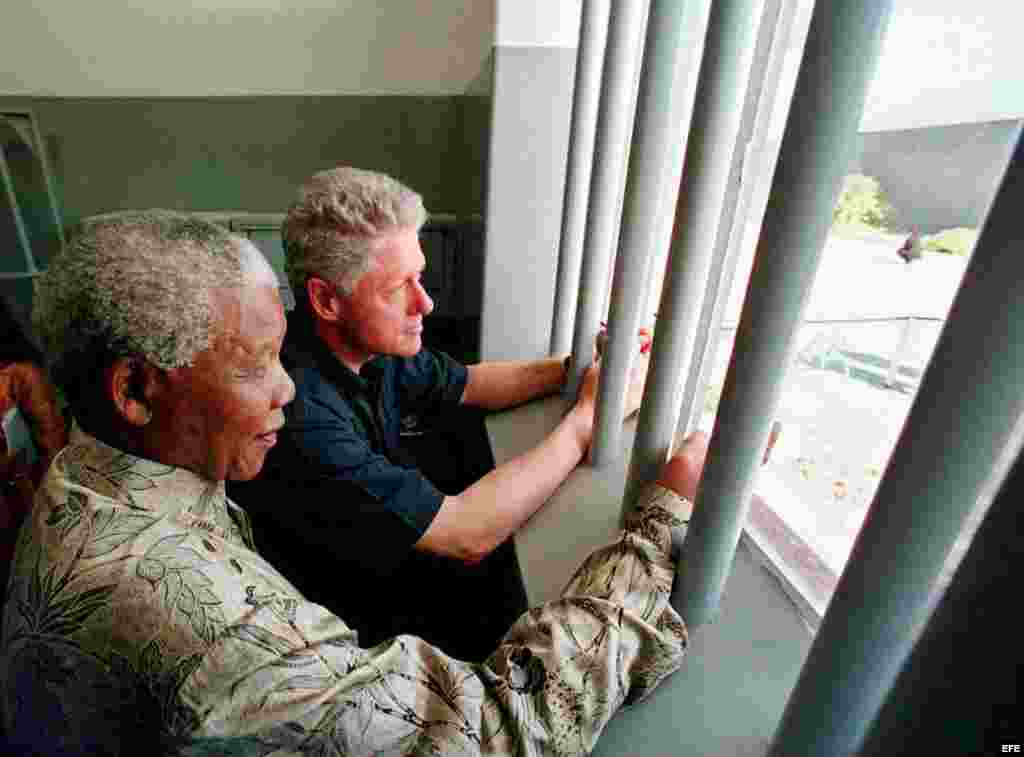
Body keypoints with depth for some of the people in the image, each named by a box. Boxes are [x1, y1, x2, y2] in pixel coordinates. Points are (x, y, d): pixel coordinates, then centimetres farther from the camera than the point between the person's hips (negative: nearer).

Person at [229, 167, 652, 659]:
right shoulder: (296, 413, -35)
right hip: (359, 630, -6)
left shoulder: (369, 343, -10)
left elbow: (470, 385, 4)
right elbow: (467, 534, -33)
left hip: (399, 558, 6)